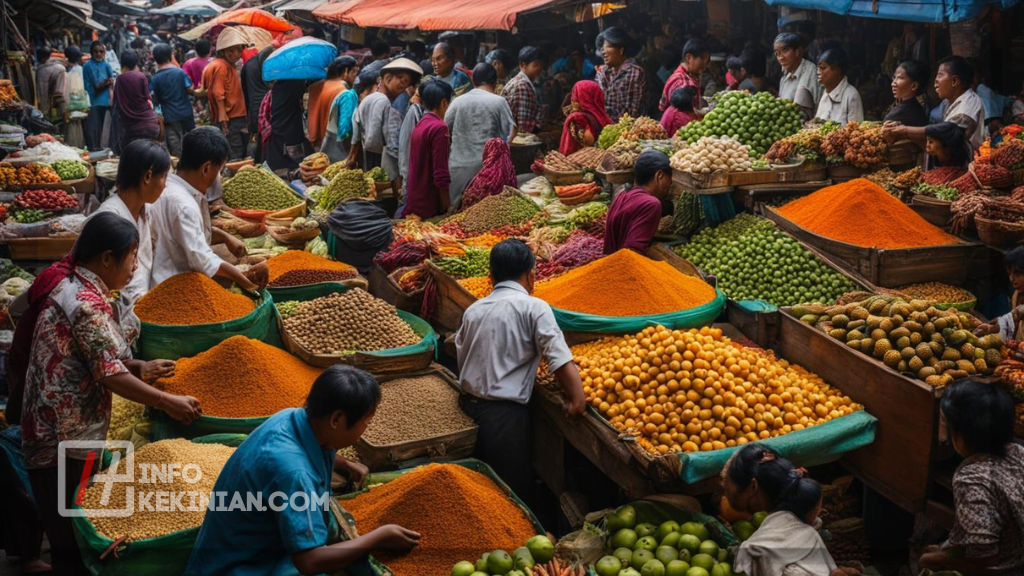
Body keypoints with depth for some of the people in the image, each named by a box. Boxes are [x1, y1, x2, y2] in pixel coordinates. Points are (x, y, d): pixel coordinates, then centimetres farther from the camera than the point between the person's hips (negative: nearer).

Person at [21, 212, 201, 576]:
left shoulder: (73, 287, 11)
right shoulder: (88, 303, -20)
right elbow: (111, 375, -21)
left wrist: (140, 367, 10)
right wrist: (168, 402, -14)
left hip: (58, 431, 10)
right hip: (66, 439, -10)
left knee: (69, 534, 18)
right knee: (73, 538, 1)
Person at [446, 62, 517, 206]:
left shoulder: (458, 101, 4)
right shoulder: (499, 102, -3)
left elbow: (445, 130, 11)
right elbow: (511, 133, -4)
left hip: (459, 166, 3)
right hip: (487, 165, -3)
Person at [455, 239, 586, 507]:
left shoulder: (473, 310, 10)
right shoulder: (533, 307, -7)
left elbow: (461, 361, 14)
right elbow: (560, 359, -16)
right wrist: (577, 398, -16)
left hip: (468, 405, 6)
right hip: (504, 412, -6)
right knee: (516, 493, 6)